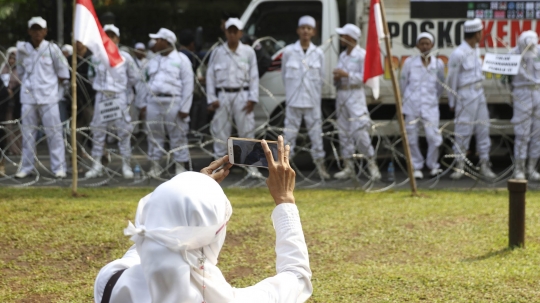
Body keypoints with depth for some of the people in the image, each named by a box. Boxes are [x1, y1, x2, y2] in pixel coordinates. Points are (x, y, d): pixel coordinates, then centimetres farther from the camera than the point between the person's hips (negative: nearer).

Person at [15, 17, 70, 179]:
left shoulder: (52, 49, -2)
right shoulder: (22, 49, 6)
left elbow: (62, 72, 4)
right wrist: (27, 85, 12)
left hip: (48, 98, -3)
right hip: (28, 97, 3)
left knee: (54, 132, -3)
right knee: (28, 133, 6)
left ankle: (59, 167, 0)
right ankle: (26, 167, 11)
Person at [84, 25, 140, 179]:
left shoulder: (125, 57, -1)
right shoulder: (96, 58, 4)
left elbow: (134, 77, 8)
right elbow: (91, 75, 18)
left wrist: (122, 87, 7)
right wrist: (100, 86, 9)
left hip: (119, 97, -2)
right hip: (101, 97, 2)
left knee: (124, 132, -1)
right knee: (98, 132, 3)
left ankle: (126, 166, 5)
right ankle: (96, 165, 9)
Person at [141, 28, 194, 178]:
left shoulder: (181, 60, 0)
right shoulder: (153, 61, 17)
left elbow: (188, 84, -3)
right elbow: (147, 82, 19)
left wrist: (184, 108, -9)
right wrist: (143, 102, 9)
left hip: (173, 102, -5)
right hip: (154, 102, 5)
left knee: (178, 136, -3)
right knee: (154, 134, 5)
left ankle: (180, 164, 3)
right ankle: (155, 164, 13)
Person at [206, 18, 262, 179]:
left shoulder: (248, 52, 5)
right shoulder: (217, 52, 6)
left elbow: (254, 76, 4)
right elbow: (210, 76, 6)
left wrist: (252, 98, -3)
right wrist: (211, 99, -1)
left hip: (242, 95, -1)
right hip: (223, 96, 1)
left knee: (247, 131, -1)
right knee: (220, 132, 3)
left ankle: (251, 167, 3)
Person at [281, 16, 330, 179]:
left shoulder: (318, 53, 2)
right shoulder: (288, 51, -2)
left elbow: (321, 78, 9)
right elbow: (284, 74, 7)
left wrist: (314, 94, 10)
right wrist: (293, 91, 11)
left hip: (312, 102, 1)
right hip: (293, 101, -1)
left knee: (316, 132, 5)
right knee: (290, 133, 0)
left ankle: (320, 164, 13)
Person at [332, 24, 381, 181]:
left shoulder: (362, 55, -8)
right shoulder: (343, 55, 16)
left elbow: (365, 76, -14)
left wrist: (346, 74, -18)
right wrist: (336, 78, 1)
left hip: (355, 94, -8)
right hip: (341, 94, 8)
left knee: (359, 131, -14)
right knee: (344, 132, 6)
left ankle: (372, 164, -5)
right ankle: (348, 168, 10)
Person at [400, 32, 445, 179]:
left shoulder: (438, 64, 3)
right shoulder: (410, 62, 1)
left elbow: (440, 86, 14)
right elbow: (403, 82, 12)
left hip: (430, 106, 0)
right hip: (412, 106, 0)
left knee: (434, 137, -8)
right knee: (412, 138, 2)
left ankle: (433, 166, 12)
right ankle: (416, 168, 15)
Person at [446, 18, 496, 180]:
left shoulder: (476, 50, 10)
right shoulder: (458, 54, -15)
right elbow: (451, 80, -9)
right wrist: (452, 102, -4)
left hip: (479, 93, 8)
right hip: (465, 95, -8)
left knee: (483, 128, 8)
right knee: (463, 131, -3)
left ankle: (484, 165, 13)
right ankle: (459, 166, 6)